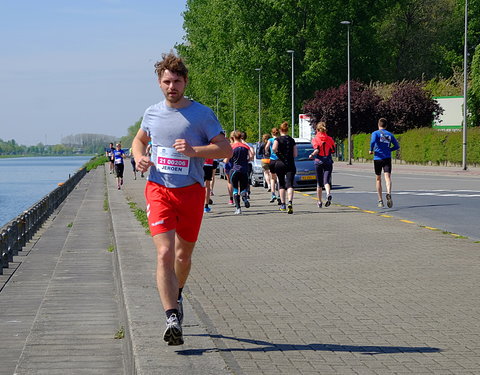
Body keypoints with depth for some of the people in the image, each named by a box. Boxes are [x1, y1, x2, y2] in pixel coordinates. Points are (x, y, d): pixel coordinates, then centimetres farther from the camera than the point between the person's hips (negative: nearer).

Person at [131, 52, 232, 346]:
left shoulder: (201, 114, -3)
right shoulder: (152, 113, 7)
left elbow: (226, 149, -7)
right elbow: (140, 139, 26)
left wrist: (194, 150, -20)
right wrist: (139, 157, 4)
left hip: (191, 191, 0)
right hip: (159, 190, 0)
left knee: (184, 254, 14)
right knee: (164, 253, -16)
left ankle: (177, 294, 45)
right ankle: (173, 318, -21)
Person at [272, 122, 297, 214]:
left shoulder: (278, 139, -3)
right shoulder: (292, 140, 6)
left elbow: (274, 148, -22)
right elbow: (295, 154, 4)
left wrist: (277, 153, -4)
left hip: (280, 163, -1)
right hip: (290, 164, 1)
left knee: (281, 184, 14)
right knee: (290, 184, -7)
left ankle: (283, 204, 18)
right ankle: (290, 202, -29)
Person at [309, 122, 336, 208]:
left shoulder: (315, 139, -5)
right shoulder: (330, 139, 4)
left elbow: (316, 150, -18)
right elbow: (333, 151, 6)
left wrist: (312, 155, 0)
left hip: (318, 161, -1)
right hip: (328, 161, 1)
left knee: (319, 183, 11)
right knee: (326, 181, -6)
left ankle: (319, 202, 20)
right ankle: (328, 194, -37)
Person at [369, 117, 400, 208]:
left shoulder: (375, 133, 1)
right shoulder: (390, 134, 12)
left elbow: (373, 141, -19)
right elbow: (397, 146, 14)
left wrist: (371, 150, -4)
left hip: (377, 158, -1)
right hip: (387, 158, 1)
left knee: (378, 179, 12)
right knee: (387, 177, -12)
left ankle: (380, 201, 16)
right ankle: (389, 194, -42)